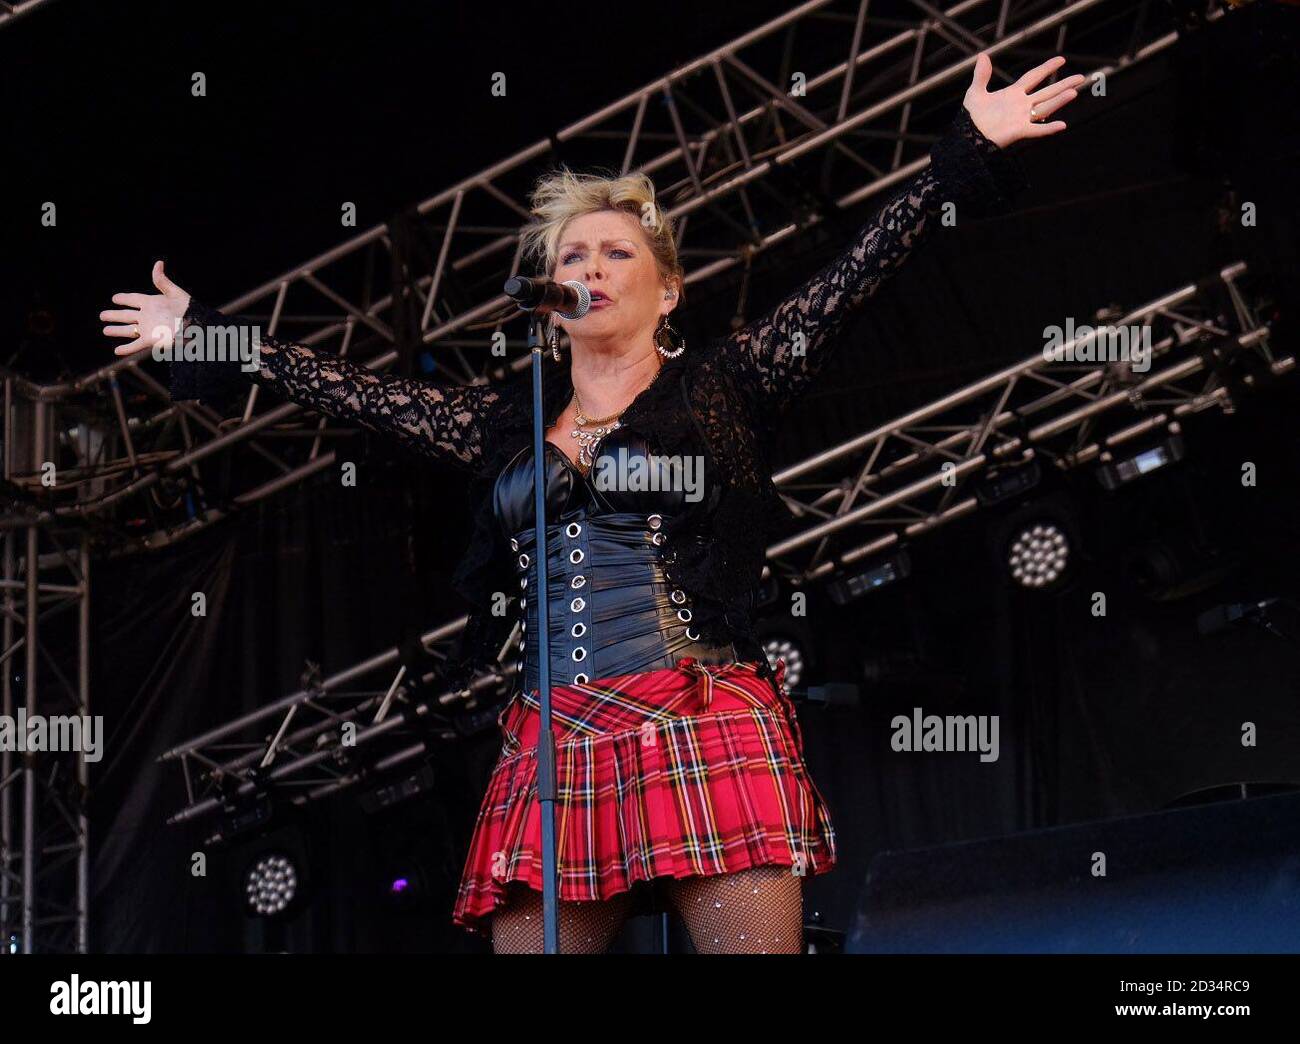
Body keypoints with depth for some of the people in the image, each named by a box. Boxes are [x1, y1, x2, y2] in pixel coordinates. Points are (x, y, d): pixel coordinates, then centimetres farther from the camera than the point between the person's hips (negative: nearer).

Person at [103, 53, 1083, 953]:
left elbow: (856, 274, 5)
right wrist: (201, 330, 31)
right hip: (554, 752, 3)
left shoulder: (724, 387, 11)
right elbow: (350, 388, 27)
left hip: (710, 733, -3)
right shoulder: (505, 422, 21)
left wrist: (970, 148, -1)